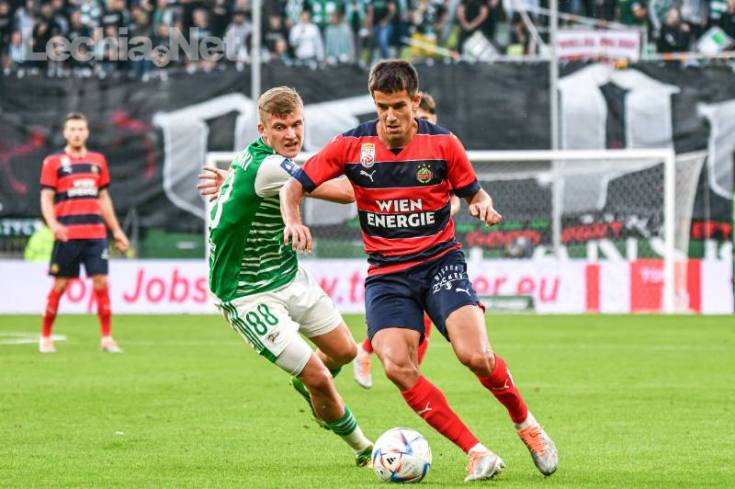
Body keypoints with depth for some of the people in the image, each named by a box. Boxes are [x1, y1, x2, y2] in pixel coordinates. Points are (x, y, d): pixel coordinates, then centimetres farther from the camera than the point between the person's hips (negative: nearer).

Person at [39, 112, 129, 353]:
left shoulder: (97, 160, 13)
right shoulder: (53, 162, 1)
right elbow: (46, 198, -4)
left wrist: (116, 230, 17)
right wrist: (53, 224, -21)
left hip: (95, 233, 3)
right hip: (67, 234, -3)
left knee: (101, 282, -4)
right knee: (60, 284, 1)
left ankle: (106, 338, 1)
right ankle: (45, 337, 14)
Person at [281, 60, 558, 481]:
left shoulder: (442, 143, -4)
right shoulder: (352, 145, -4)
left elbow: (474, 192, 8)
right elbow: (294, 186, 1)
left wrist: (484, 205, -16)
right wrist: (294, 221, -19)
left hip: (441, 261, -1)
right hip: (386, 272, 1)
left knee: (476, 356, -22)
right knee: (397, 367, -22)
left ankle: (527, 426, 7)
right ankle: (477, 453, -14)